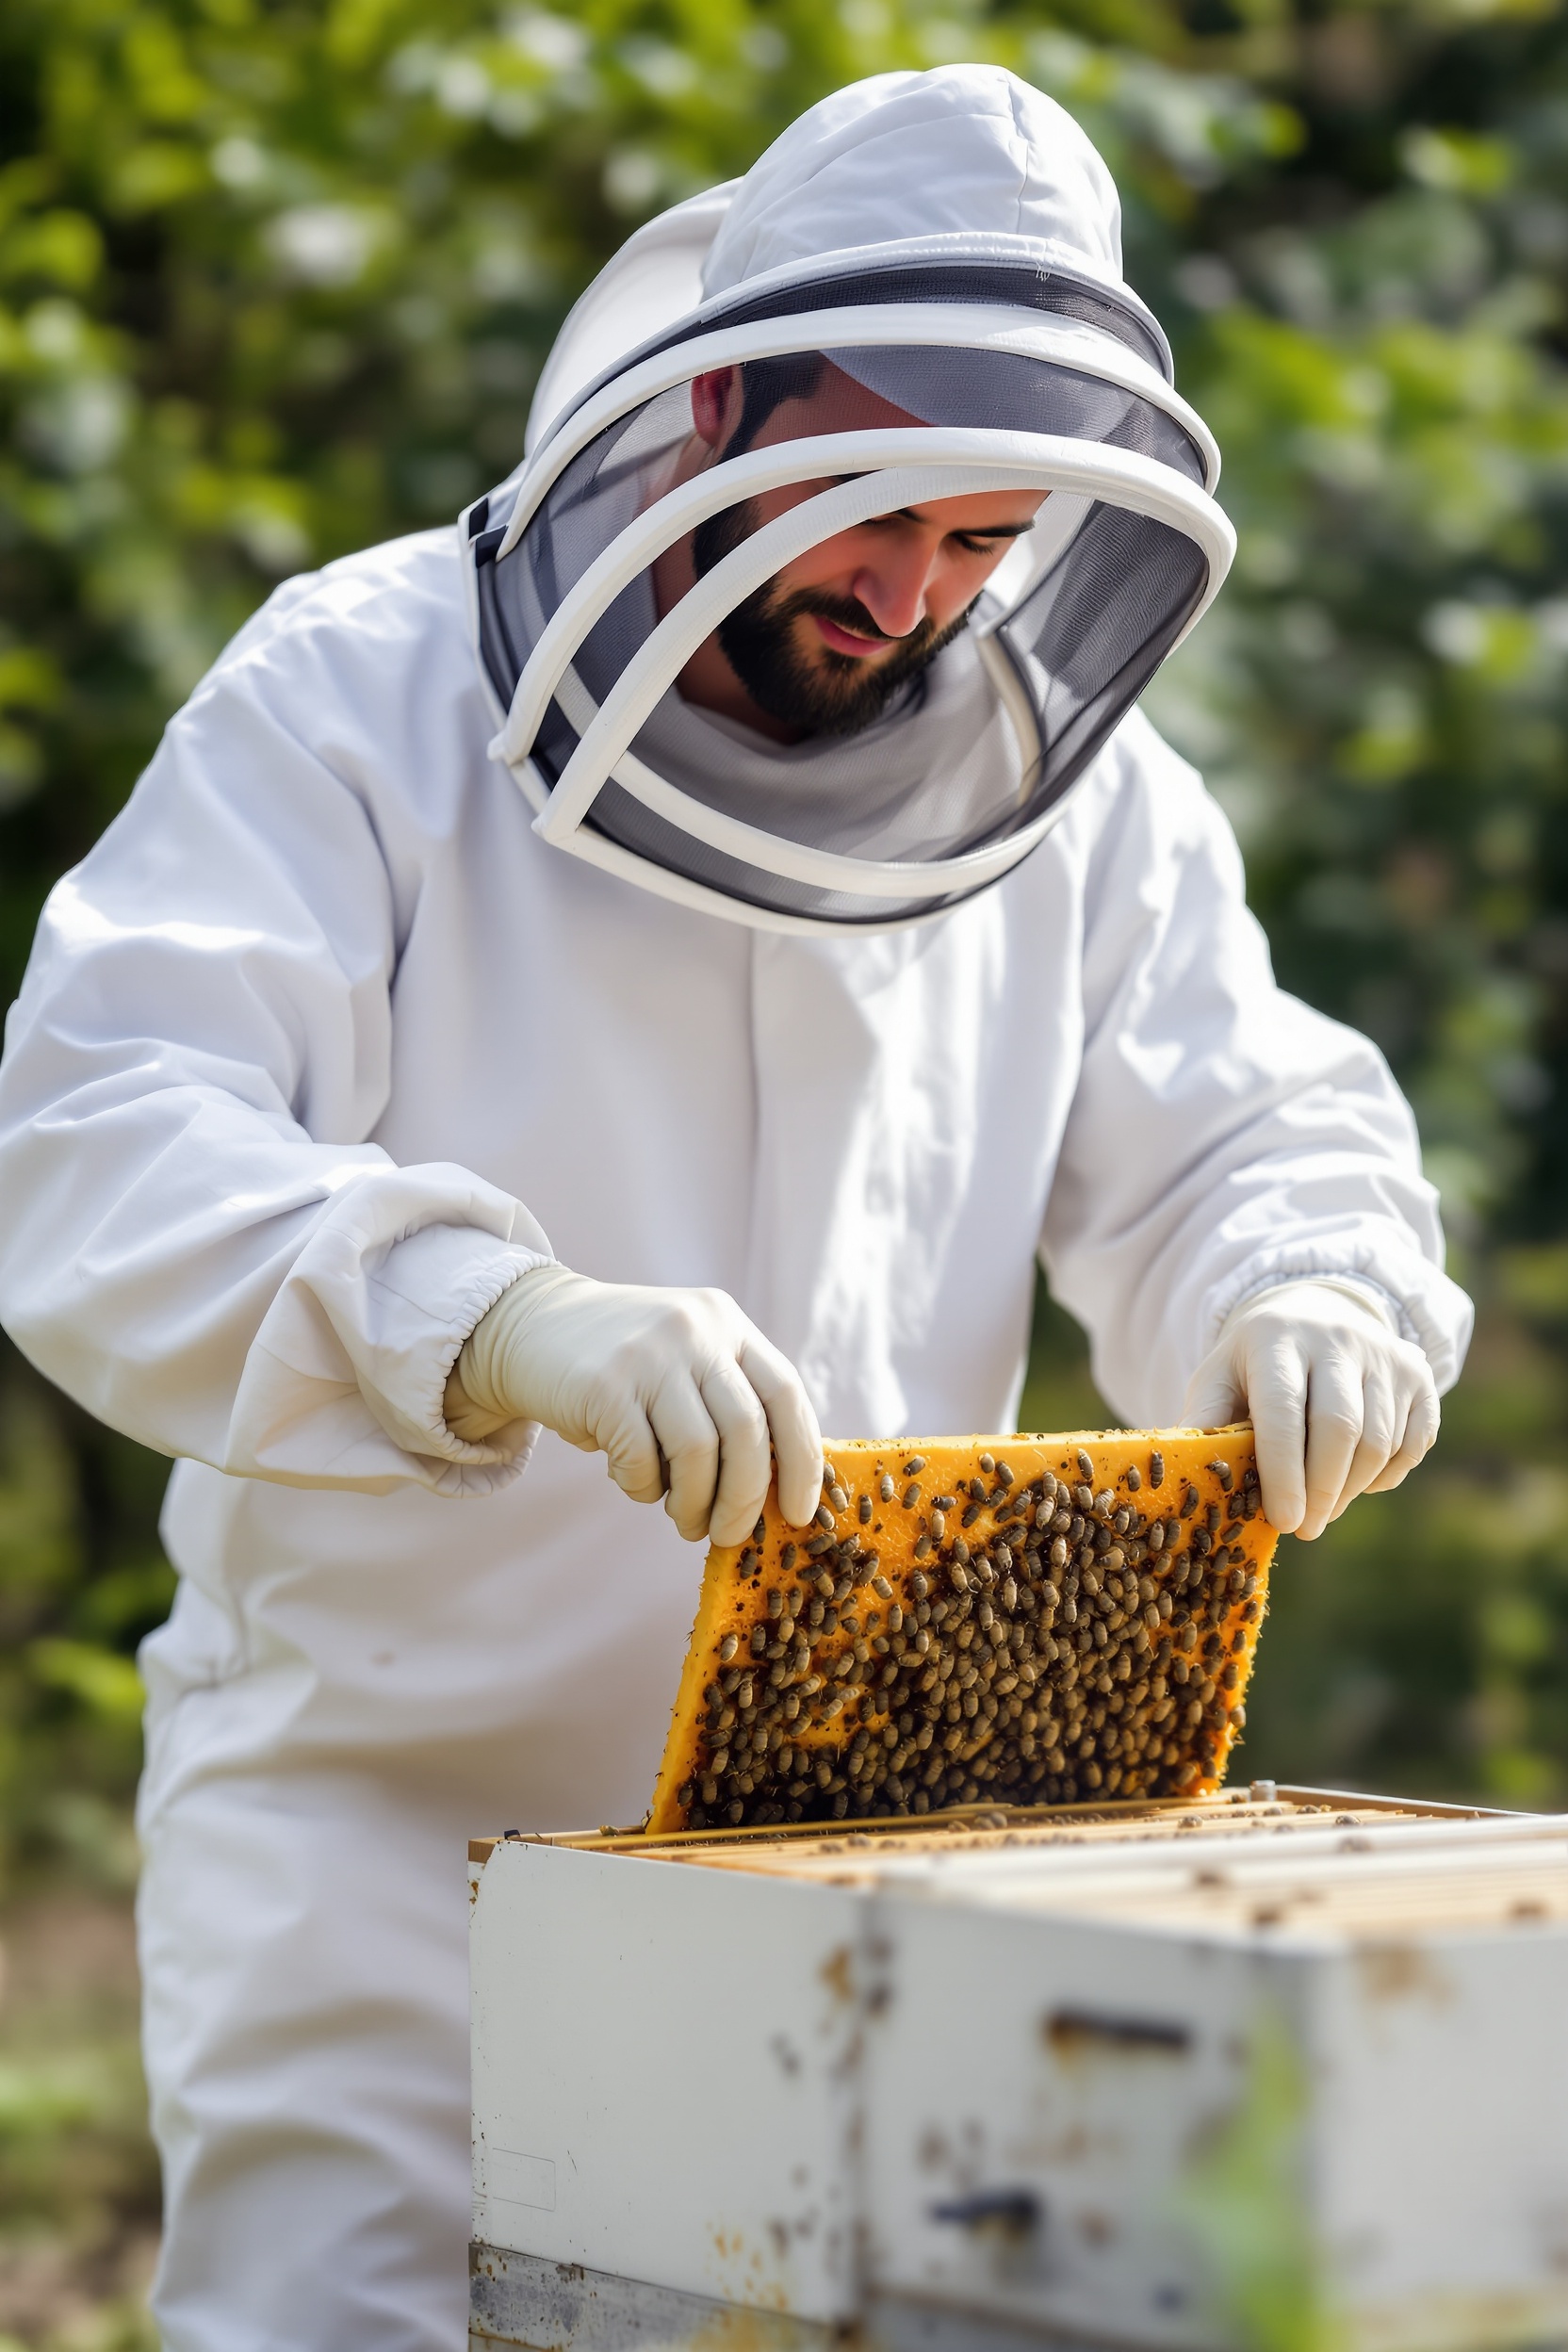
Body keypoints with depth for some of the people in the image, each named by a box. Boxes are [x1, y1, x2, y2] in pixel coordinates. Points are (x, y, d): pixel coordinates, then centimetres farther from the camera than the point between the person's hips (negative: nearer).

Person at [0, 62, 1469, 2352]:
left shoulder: (1080, 786, 4)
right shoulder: (361, 696, -10)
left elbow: (1237, 1141, 9)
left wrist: (1300, 1300, -17)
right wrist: (505, 1324, -40)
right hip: (384, 1804, -4)